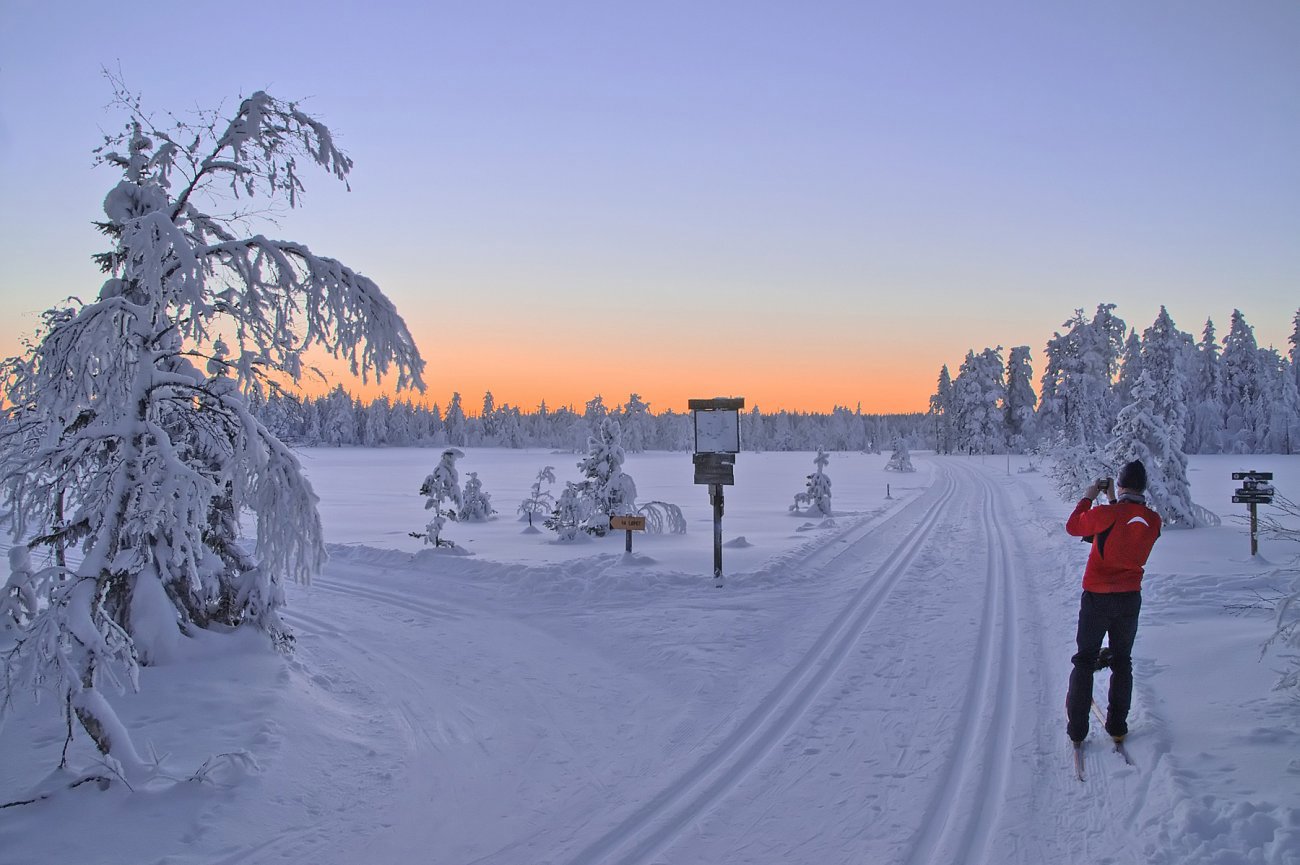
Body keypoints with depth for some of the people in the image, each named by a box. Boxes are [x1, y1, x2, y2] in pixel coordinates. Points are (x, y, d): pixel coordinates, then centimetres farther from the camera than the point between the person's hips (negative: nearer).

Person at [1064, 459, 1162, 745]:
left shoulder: (1107, 514, -20)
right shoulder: (1153, 521, -6)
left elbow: (1073, 526, -3)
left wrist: (1087, 498, 8)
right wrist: (1115, 502, 15)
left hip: (1097, 598, -3)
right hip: (1130, 598, 3)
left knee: (1085, 661, 8)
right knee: (1122, 662, 17)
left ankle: (1077, 729, 8)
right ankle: (1117, 726, 20)